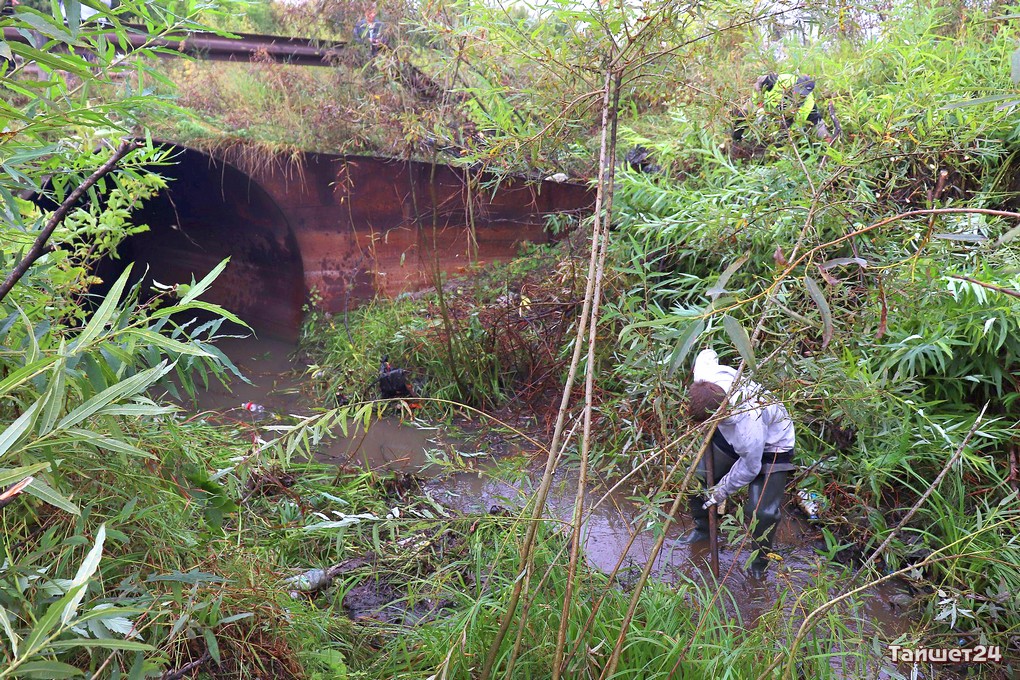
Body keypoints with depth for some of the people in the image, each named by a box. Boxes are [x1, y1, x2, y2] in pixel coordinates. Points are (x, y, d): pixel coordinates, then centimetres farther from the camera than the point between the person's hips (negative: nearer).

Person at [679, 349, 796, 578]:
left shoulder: (748, 424, -47)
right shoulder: (705, 378, -33)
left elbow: (749, 468, -27)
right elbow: (707, 354, -6)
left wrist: (722, 491, -13)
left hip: (770, 447, -6)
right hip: (730, 437, 7)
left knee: (763, 511, -14)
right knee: (698, 476, 6)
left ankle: (760, 563, 18)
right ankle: (702, 528, 35)